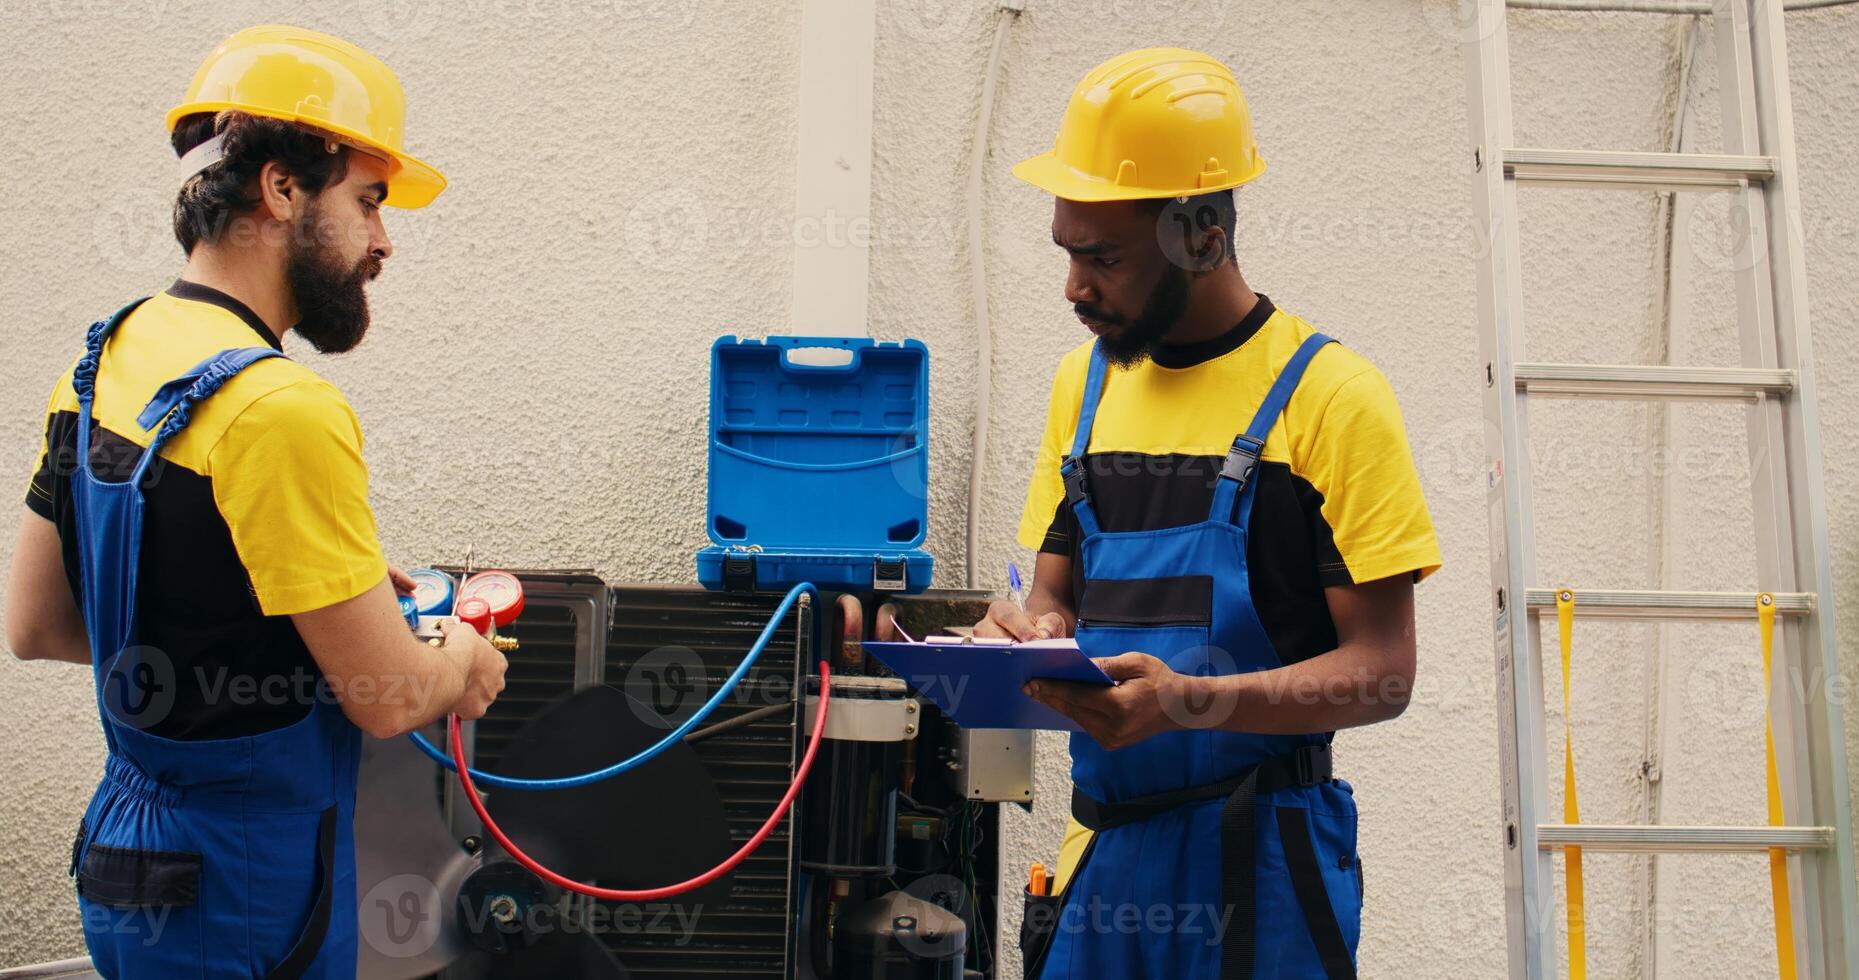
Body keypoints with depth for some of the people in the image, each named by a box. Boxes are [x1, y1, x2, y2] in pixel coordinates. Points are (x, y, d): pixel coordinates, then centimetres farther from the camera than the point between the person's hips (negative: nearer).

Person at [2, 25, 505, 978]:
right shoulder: (280, 409, -26)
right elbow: (390, 697, -22)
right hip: (242, 898, -8)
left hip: (129, 836, 8)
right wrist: (465, 664, 0)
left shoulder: (102, 363, 1)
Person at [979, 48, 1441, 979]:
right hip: (1102, 849, 5)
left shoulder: (1329, 393, -9)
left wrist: (1190, 702, -25)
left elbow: (1380, 674, -11)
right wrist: (1024, 632, -8)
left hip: (1259, 858, -5)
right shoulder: (1085, 379, 9)